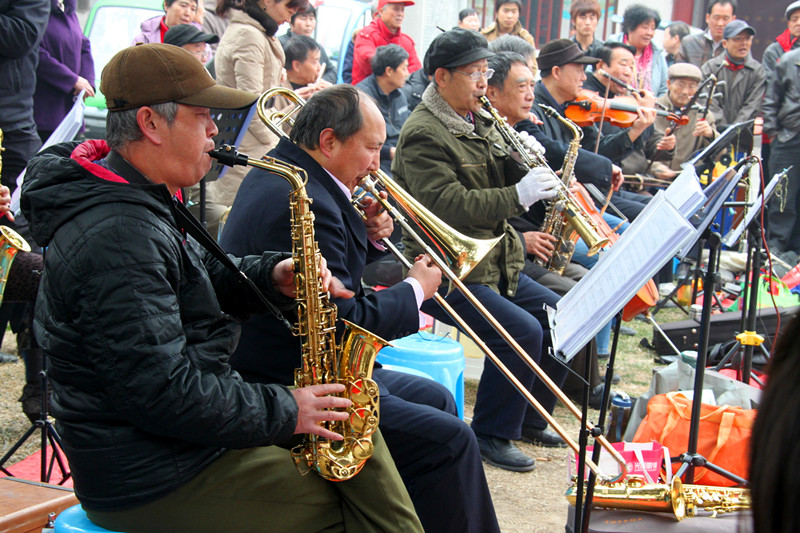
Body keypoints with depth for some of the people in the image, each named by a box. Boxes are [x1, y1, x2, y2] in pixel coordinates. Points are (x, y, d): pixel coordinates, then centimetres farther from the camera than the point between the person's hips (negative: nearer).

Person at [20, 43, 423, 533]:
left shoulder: (143, 202, 10)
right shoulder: (118, 238, -26)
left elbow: (200, 278, 22)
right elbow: (162, 391, -29)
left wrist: (272, 275, 1)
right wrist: (284, 413, -18)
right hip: (151, 481, -11)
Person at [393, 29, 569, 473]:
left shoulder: (480, 123, 14)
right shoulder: (422, 134, -14)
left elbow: (507, 182, 16)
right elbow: (447, 206, -25)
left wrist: (527, 166, -6)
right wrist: (518, 195, -28)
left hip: (494, 264, 9)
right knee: (522, 330, -23)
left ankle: (529, 421, 19)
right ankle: (492, 436, -6)